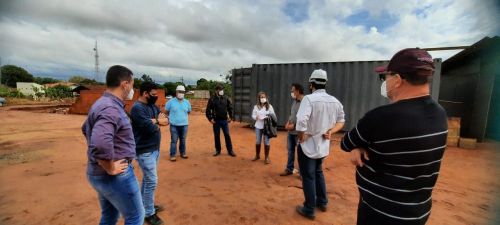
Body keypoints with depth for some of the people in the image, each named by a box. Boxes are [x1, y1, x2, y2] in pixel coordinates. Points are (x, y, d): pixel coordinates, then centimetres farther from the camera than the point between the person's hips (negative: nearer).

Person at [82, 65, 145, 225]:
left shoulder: (102, 103, 8)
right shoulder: (111, 108, -25)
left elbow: (86, 128, 25)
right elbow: (100, 144, -41)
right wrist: (110, 168, -24)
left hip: (99, 173, 10)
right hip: (115, 176, -9)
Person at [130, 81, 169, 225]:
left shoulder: (153, 106, 9)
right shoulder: (137, 108, -19)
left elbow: (166, 120, 3)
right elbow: (151, 128, -27)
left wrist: (154, 120, -15)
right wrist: (158, 122, -7)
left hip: (155, 149, 8)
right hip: (145, 151, -8)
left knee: (147, 179, 20)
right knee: (152, 181, -1)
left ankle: (145, 205, 36)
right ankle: (149, 213, 15)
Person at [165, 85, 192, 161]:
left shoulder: (187, 102, 3)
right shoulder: (171, 101, -5)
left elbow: (189, 111, 18)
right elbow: (166, 111, 6)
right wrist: (172, 116, 10)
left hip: (184, 124, 3)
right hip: (174, 125, -3)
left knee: (183, 140, 14)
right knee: (174, 140, 2)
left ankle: (183, 153, 28)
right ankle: (172, 155, 12)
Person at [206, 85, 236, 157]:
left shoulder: (225, 98, 3)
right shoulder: (212, 99, -4)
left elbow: (230, 108, 9)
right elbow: (208, 110, -2)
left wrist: (231, 117, 3)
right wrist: (210, 118, -8)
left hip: (224, 120, 1)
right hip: (216, 121, -1)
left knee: (227, 135, 2)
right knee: (216, 136, 9)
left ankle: (230, 150, 11)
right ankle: (218, 150, 22)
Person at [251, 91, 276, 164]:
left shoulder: (269, 106, -1)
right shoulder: (256, 106, 3)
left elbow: (273, 115, 0)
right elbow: (253, 115, 6)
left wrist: (268, 117, -19)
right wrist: (257, 117, -14)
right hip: (258, 126, 2)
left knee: (267, 141, 2)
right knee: (258, 141, 13)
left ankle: (267, 157, 16)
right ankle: (257, 155, 32)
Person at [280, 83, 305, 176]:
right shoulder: (294, 101, 9)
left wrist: (294, 125, -16)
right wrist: (288, 122, 2)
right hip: (290, 131, 8)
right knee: (290, 150, 17)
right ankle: (289, 169, 32)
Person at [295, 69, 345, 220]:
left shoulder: (309, 98, -20)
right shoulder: (335, 101, 3)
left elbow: (301, 121, -33)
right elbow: (341, 121, 12)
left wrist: (301, 137, -17)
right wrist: (330, 132, 0)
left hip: (308, 145, -7)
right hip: (323, 145, 7)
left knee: (308, 177, 8)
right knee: (318, 172, 27)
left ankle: (309, 210, 22)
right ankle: (322, 202, 40)